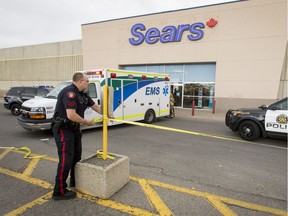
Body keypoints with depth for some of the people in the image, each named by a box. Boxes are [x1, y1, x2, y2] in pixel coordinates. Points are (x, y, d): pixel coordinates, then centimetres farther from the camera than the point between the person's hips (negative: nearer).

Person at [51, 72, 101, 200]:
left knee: (77, 156, 18)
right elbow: (71, 115, -30)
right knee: (66, 159, -7)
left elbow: (95, 106, 18)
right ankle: (59, 191, 6)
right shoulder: (70, 93, -23)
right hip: (63, 129, -10)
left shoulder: (82, 94, 8)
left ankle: (74, 181, 35)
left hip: (73, 128, 10)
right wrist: (86, 122, -17)